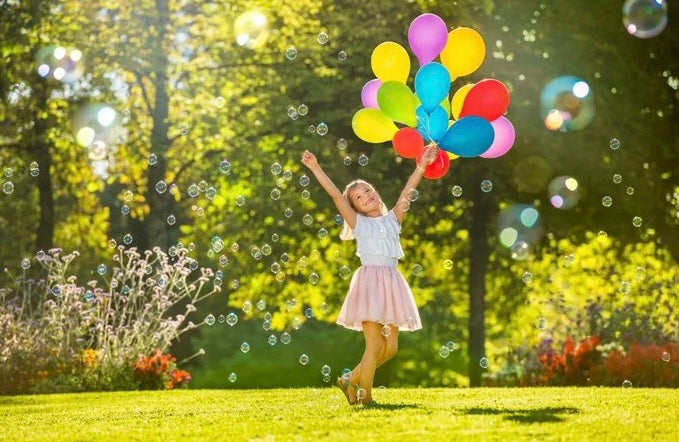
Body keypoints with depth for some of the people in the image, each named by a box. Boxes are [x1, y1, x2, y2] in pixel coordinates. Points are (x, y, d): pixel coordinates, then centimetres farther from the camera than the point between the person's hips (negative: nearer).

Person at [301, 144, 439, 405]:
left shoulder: (393, 219, 17)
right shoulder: (358, 223, 7)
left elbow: (407, 191, 9)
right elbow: (335, 194, 0)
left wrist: (422, 166, 1)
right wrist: (315, 168, -6)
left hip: (391, 283, 4)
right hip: (369, 282, -4)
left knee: (390, 347, 3)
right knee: (375, 344, -11)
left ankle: (351, 381, 19)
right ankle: (364, 396, -1)